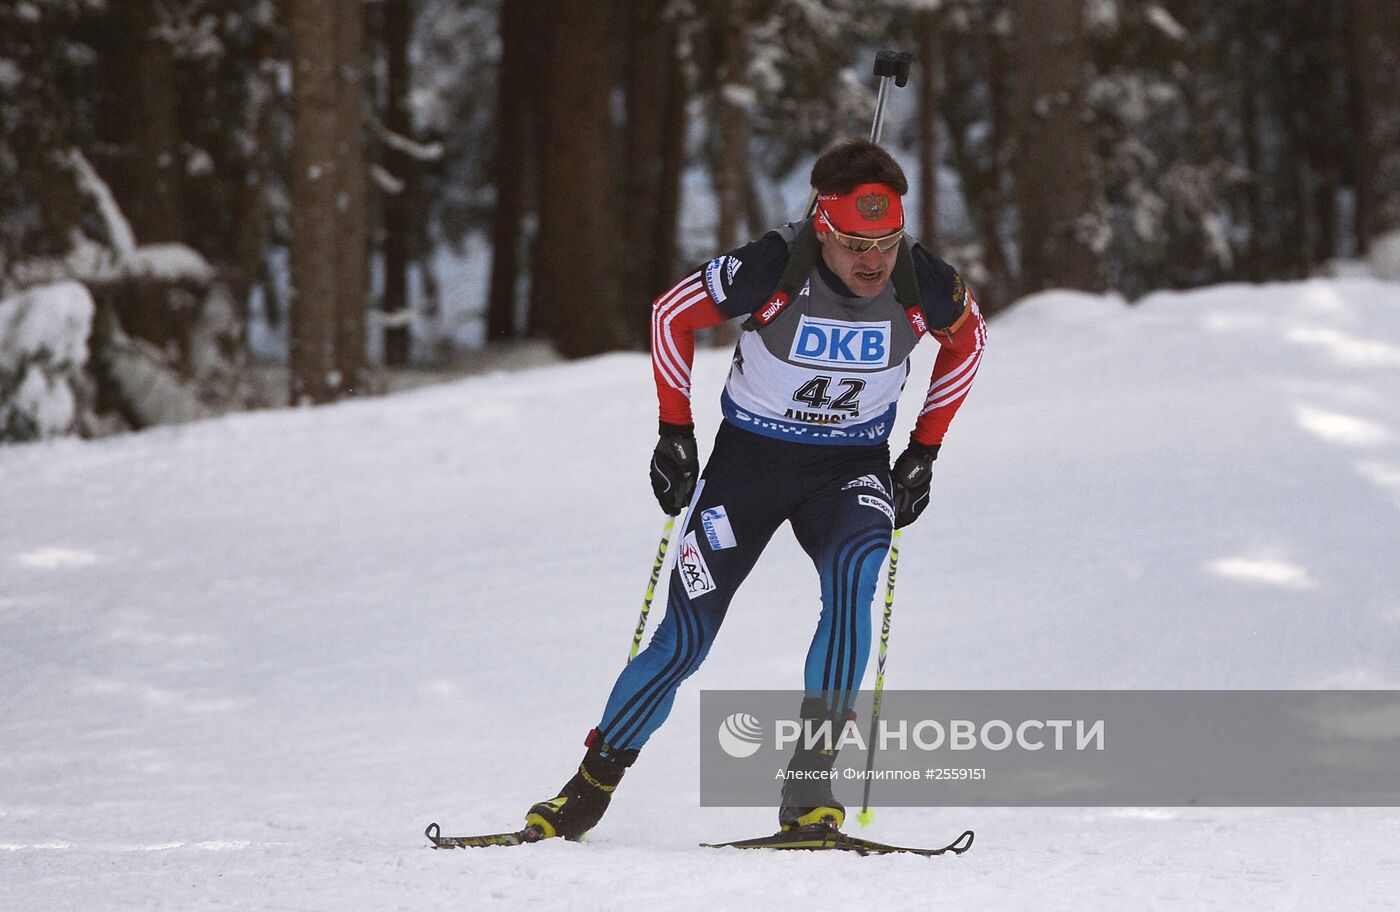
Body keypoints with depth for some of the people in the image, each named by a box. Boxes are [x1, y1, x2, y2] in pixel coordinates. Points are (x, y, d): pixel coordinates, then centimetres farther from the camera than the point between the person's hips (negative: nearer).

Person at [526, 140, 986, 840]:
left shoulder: (923, 285, -18)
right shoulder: (773, 269, -25)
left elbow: (967, 341, 7)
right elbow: (672, 315, -6)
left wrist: (923, 452, 6)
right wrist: (675, 433, -4)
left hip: (852, 467, 1)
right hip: (752, 457, -1)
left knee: (852, 578, -31)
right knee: (685, 638, -5)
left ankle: (809, 784, -26)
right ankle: (593, 785, 16)